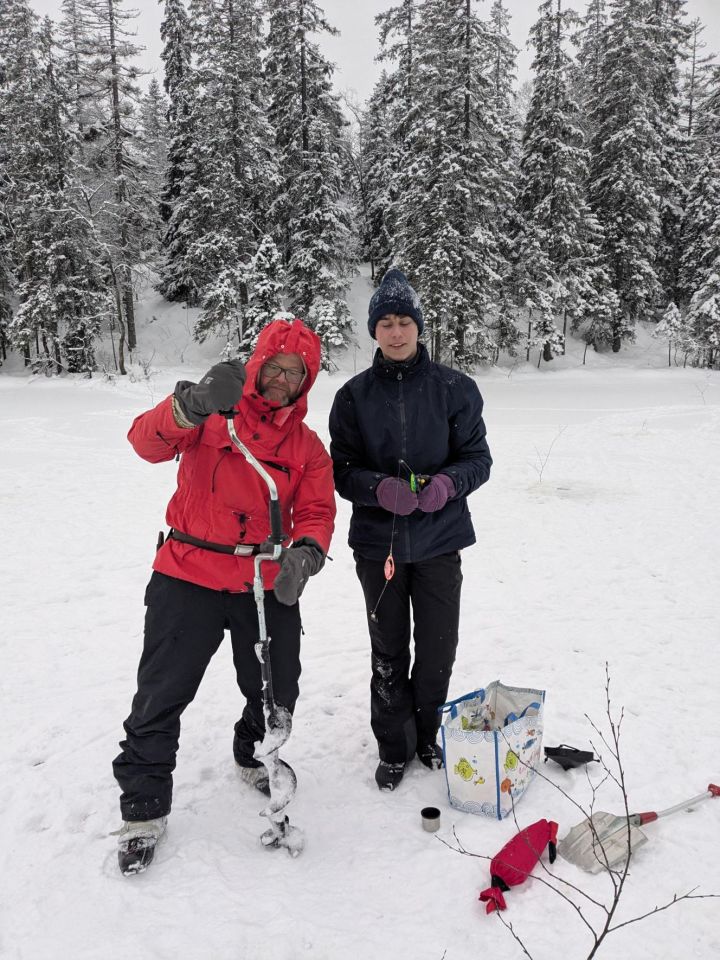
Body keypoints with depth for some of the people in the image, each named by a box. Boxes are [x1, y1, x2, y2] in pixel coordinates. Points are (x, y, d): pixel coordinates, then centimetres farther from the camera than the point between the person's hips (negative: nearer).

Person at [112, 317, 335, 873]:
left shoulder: (307, 446, 7)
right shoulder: (212, 415, -4)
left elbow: (317, 512, -1)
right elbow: (148, 442, -19)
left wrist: (307, 552, -24)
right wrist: (190, 407, -40)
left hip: (268, 586, 3)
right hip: (189, 578, -3)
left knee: (278, 691, 14)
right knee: (161, 697, 2)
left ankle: (255, 757, 45)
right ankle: (144, 809, 22)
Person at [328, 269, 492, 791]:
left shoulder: (454, 388, -3)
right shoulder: (355, 395, -1)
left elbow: (478, 457, 0)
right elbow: (342, 470, 0)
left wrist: (448, 483, -21)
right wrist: (381, 489, -20)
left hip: (439, 539, 0)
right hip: (378, 541, 0)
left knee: (438, 649, 11)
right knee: (388, 654, 11)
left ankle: (427, 735, 37)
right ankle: (394, 748, 31)